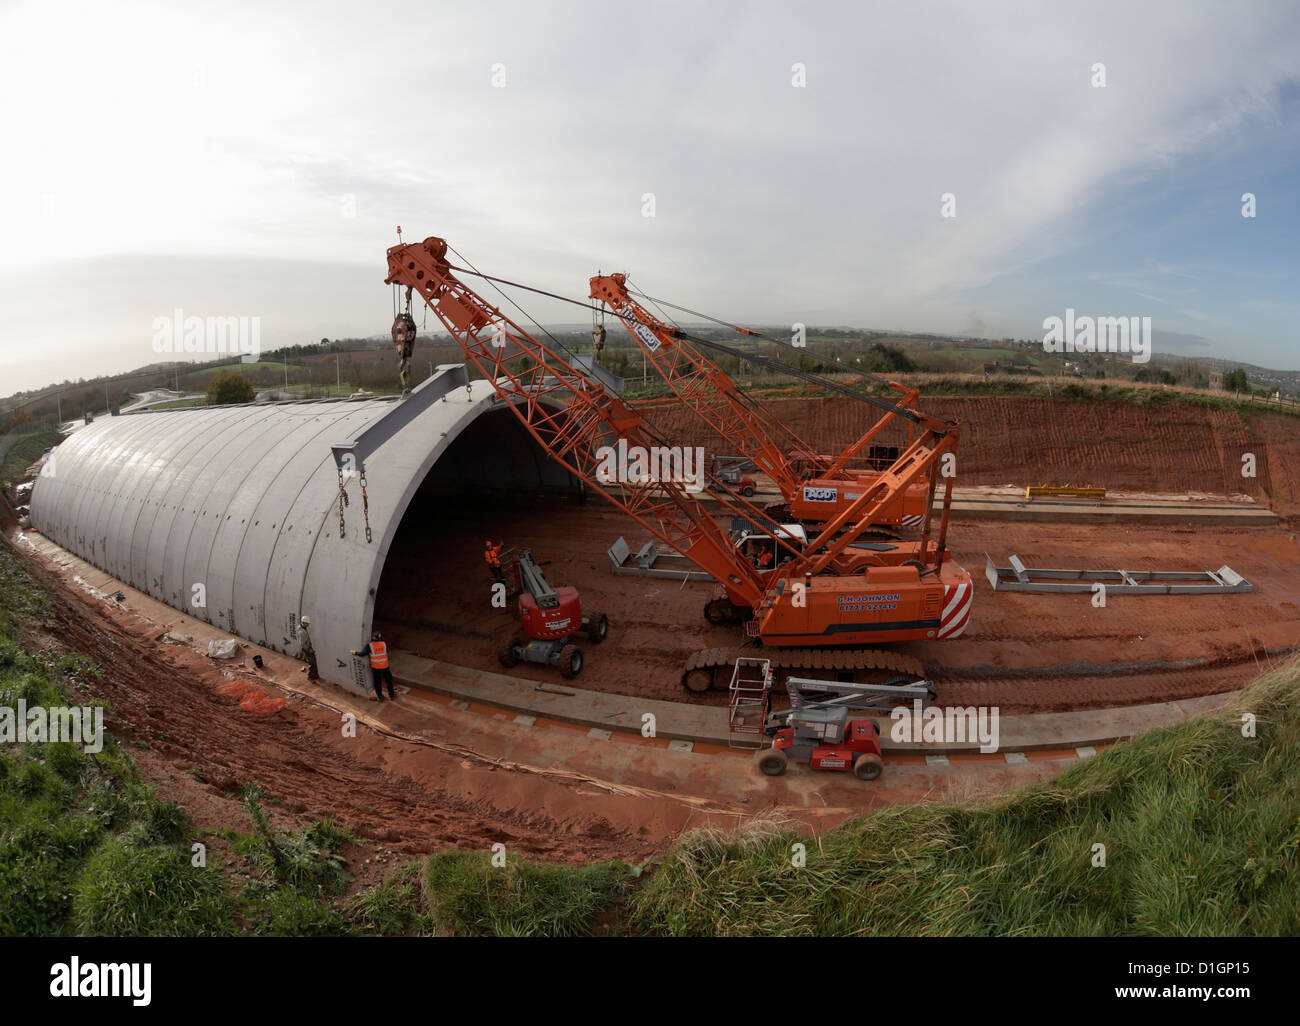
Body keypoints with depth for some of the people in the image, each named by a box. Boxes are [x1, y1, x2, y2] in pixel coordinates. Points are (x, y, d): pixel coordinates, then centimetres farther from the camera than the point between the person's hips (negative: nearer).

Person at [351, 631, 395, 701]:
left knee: (377, 683, 16)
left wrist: (355, 652, -2)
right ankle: (391, 695, 30)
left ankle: (380, 697, 26)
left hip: (375, 668, 0)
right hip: (385, 666, 1)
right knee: (389, 681, 19)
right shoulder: (384, 644, -8)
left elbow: (362, 653, -18)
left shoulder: (370, 646, -13)